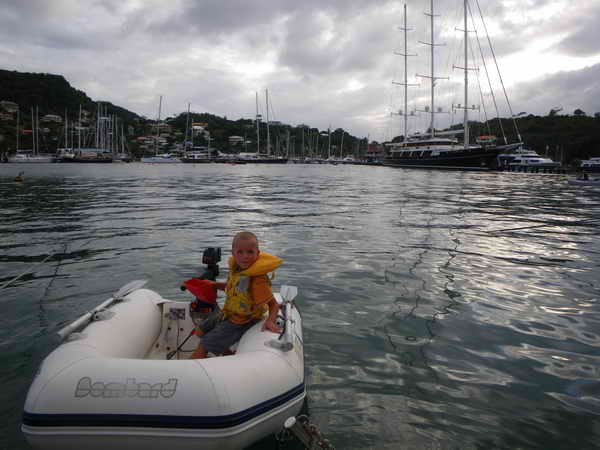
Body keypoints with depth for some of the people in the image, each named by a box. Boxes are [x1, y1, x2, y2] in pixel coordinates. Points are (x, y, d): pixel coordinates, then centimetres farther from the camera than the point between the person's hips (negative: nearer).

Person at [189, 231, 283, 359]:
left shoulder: (257, 280, -32)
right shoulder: (236, 269, -6)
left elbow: (274, 304, -25)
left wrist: (270, 321, -42)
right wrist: (214, 284, 7)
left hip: (239, 323, -9)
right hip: (226, 313, 9)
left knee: (203, 346, -4)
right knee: (200, 332, 23)